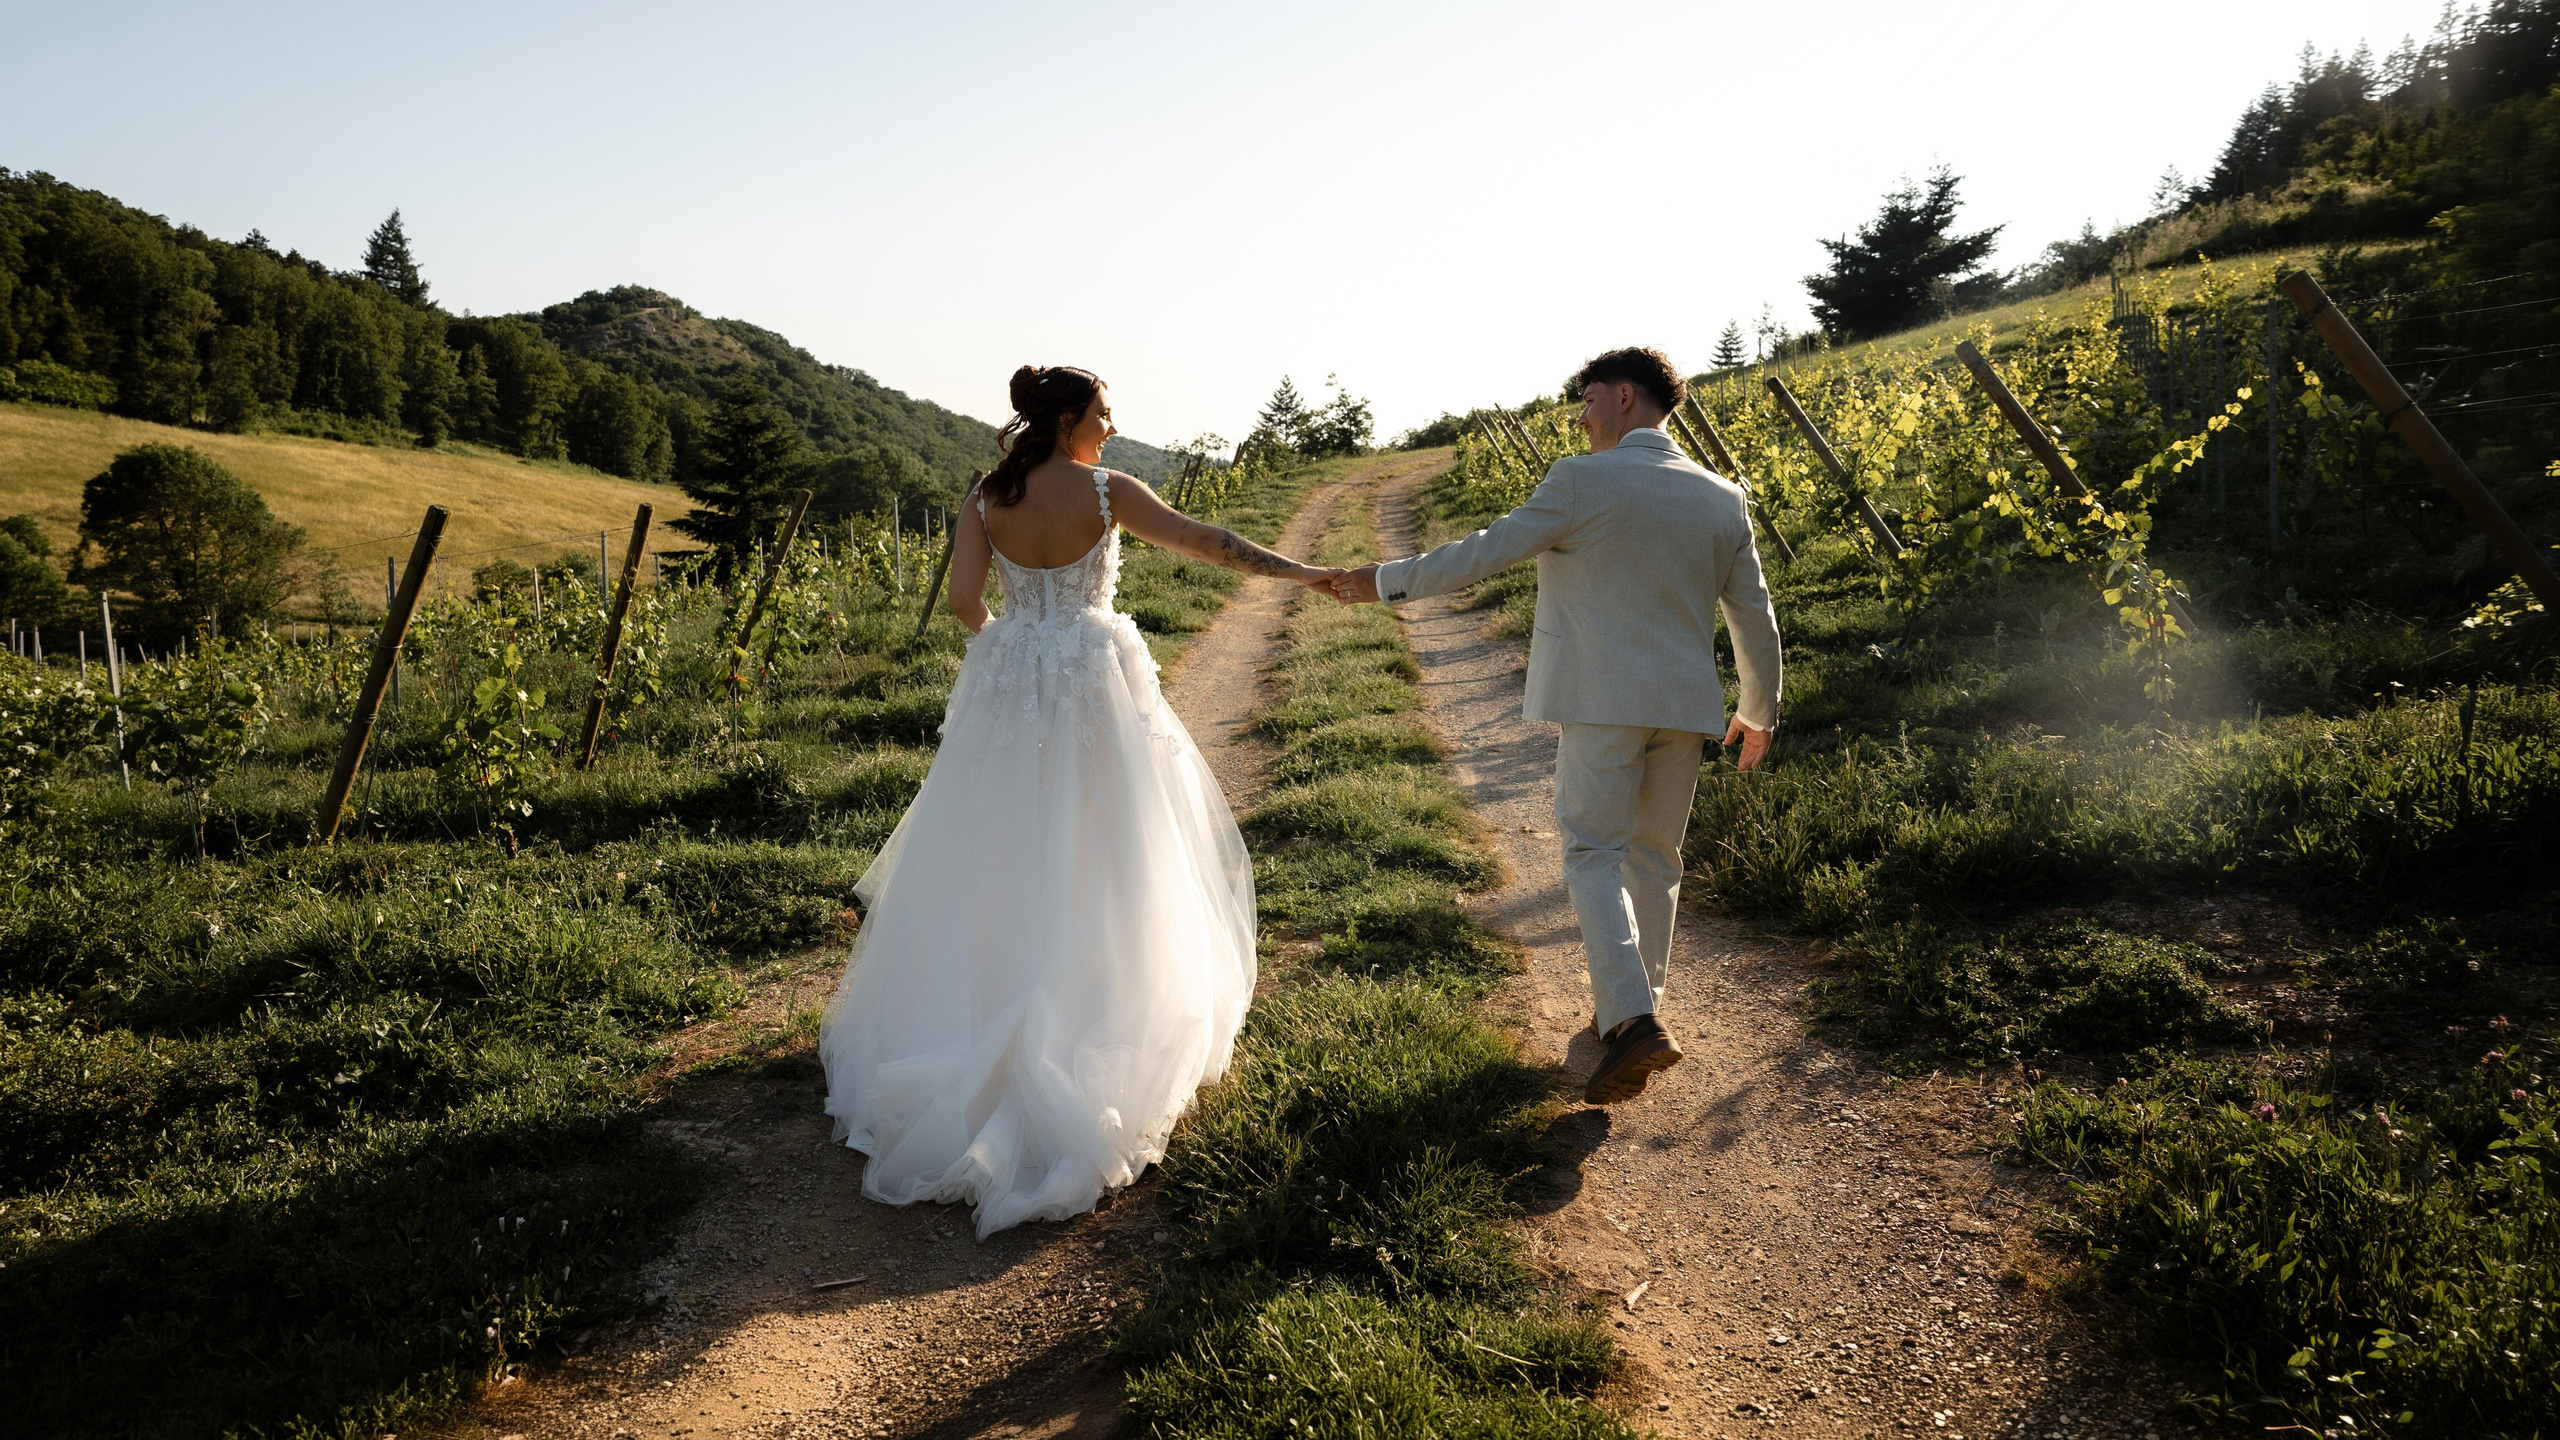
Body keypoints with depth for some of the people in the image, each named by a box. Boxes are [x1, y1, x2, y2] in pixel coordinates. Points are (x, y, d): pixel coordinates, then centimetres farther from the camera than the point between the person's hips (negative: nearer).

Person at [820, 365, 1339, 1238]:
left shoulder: (985, 500, 0)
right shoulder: (1106, 491, -9)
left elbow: (963, 600, -6)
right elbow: (1204, 542, -8)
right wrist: (1301, 572, -1)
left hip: (1008, 685, 3)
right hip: (1094, 686, -3)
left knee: (998, 861, 14)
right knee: (1093, 864, 7)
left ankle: (959, 1017, 22)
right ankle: (1100, 1032, 13)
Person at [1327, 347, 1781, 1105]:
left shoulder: (1582, 481, -8)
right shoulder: (1722, 499, 8)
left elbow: (1485, 552, -8)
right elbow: (1755, 617, 12)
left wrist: (1385, 579, 3)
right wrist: (1759, 711, 25)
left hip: (1602, 702, -5)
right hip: (1683, 705, 5)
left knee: (1595, 852, -1)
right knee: (1653, 857, 16)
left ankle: (1632, 1020, -16)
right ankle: (1632, 1006, 25)